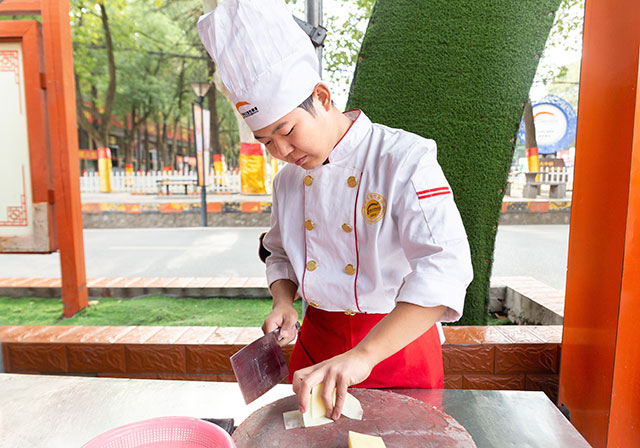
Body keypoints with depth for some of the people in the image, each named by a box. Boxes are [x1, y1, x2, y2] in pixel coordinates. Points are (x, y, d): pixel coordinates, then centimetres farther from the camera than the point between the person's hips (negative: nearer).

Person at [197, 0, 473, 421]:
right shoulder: (289, 180, 2)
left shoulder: (405, 158, -19)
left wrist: (363, 356, -39)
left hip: (397, 340, -4)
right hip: (315, 339, 5)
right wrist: (283, 303, -5)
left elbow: (445, 268, -31)